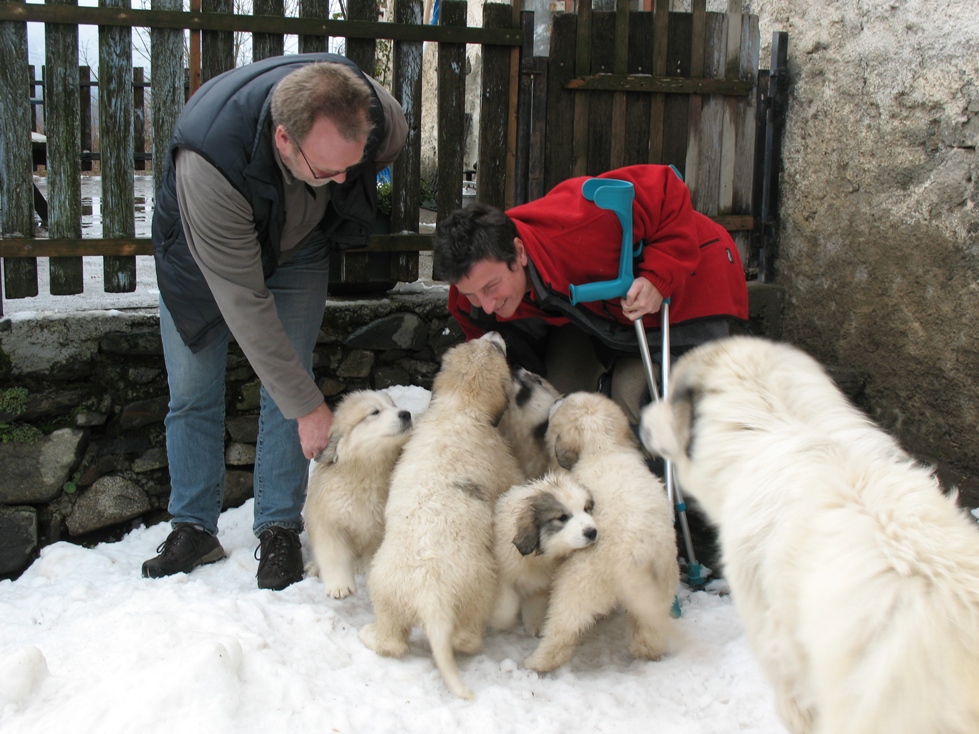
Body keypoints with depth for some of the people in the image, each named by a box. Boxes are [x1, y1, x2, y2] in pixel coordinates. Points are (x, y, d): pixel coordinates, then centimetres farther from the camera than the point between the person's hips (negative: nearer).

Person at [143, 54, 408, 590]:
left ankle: (279, 530, 6)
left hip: (297, 253, 2)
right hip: (202, 257, -2)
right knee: (192, 393, 2)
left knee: (288, 389, -6)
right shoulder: (208, 161, -46)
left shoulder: (377, 117, -34)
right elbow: (244, 302, -39)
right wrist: (308, 407, -35)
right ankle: (193, 527, 18)